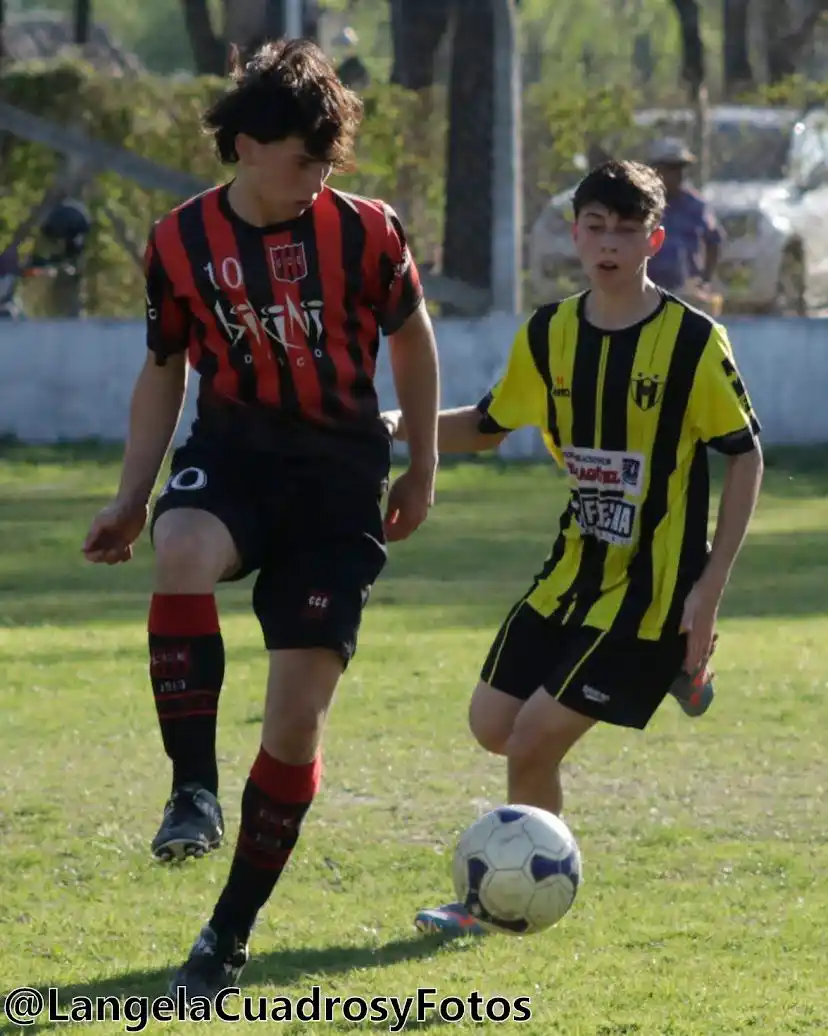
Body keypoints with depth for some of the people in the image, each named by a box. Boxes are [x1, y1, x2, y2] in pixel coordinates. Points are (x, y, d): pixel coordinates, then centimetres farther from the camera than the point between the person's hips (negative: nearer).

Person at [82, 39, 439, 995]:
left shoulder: (365, 233, -3)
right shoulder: (182, 243, -1)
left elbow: (411, 339, 12)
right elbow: (163, 369, 12)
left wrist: (421, 469, 15)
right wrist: (131, 498, 7)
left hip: (339, 470, 0)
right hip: (233, 449, 0)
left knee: (299, 710, -5)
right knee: (180, 550, -39)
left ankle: (230, 933, 9)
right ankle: (193, 792, -31)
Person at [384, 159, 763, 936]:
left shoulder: (693, 341, -14)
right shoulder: (548, 336, 1)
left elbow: (744, 456, -9)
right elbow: (490, 426, 14)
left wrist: (711, 586, -14)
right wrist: (402, 427, -5)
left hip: (654, 586, -6)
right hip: (575, 571, 6)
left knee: (532, 742, -11)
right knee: (492, 726, 9)